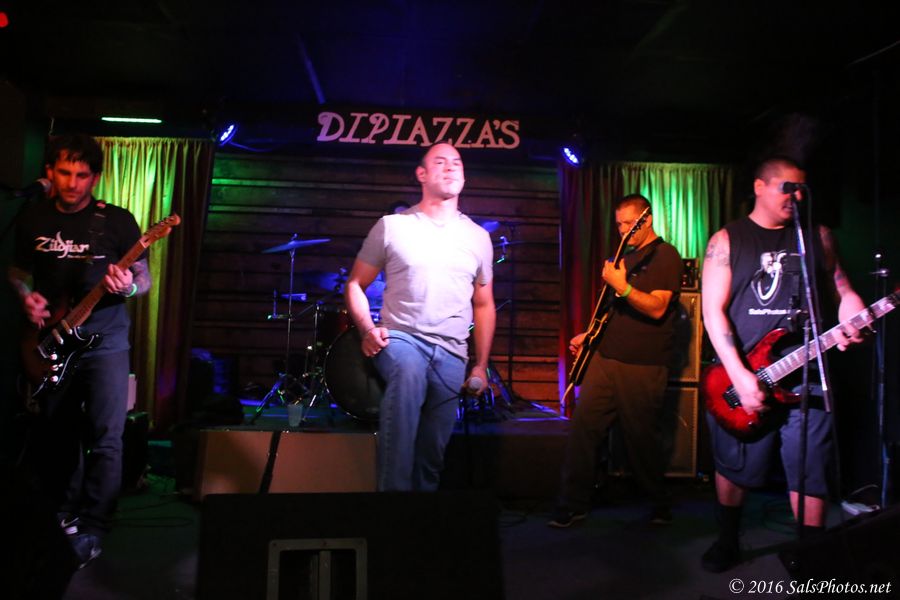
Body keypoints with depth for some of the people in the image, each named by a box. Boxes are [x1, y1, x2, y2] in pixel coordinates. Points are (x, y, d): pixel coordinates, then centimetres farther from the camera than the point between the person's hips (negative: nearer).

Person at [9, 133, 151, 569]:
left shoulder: (117, 221, -6)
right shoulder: (32, 217, 5)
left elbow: (144, 278, -4)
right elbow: (17, 269, 16)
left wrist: (128, 287, -26)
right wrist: (26, 296, -4)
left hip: (104, 341, -4)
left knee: (104, 438, -7)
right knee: (56, 433, 14)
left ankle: (90, 530, 4)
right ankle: (62, 513, 31)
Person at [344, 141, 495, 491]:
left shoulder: (478, 237, 10)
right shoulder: (392, 226, 3)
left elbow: (483, 305, 15)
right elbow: (356, 284, 7)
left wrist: (481, 366, 10)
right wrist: (367, 329, -11)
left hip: (451, 352, 3)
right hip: (401, 338, -3)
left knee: (432, 454, 6)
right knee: (408, 372, -37)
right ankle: (392, 486, -31)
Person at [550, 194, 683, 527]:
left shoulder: (665, 255, -5)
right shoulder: (626, 256, 19)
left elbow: (656, 309, -17)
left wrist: (621, 286, -25)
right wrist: (590, 334, 15)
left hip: (643, 366, -7)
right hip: (605, 357, 7)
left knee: (641, 436, 3)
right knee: (583, 425, 0)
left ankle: (660, 504, 26)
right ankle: (574, 503, 9)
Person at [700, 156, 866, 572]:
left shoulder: (817, 236, 11)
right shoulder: (726, 240, 1)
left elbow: (843, 290, 15)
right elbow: (713, 310, -7)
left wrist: (851, 323, -10)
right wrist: (739, 375, -15)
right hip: (741, 377, -2)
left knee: (810, 474, 3)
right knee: (733, 467, 10)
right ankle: (727, 543, 30)